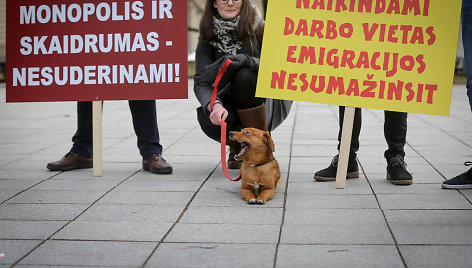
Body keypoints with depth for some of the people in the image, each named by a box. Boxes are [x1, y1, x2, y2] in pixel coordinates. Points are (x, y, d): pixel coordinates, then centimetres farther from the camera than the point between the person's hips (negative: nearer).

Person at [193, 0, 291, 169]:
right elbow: (201, 83, -14)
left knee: (244, 74, -30)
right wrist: (214, 105, -36)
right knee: (209, 120, -31)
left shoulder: (259, 29, -10)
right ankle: (236, 145, 8)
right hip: (229, 106, 2)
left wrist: (245, 60, -32)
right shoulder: (208, 38, -4)